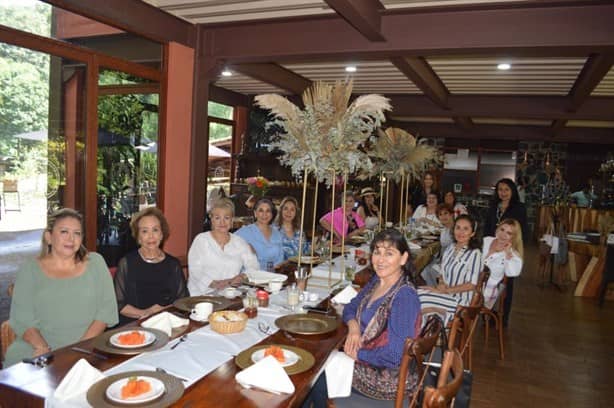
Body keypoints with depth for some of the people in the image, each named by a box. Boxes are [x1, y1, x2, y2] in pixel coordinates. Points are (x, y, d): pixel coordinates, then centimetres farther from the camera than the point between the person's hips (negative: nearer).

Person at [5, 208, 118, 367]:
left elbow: (107, 309, 0)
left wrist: (82, 345, -12)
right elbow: (22, 318, -1)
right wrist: (42, 347, -17)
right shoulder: (29, 269, 5)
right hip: (39, 348, 2)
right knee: (16, 356, -25)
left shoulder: (95, 262, 4)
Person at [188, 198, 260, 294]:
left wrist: (234, 280, -13)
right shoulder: (201, 239, 6)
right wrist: (214, 283, -20)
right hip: (202, 295, -2)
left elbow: (254, 267, 5)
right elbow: (195, 270, -4)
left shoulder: (239, 242, 14)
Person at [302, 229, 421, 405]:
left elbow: (395, 356, -28)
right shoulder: (377, 281, 1)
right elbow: (351, 307, 13)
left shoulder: (404, 297, -25)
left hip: (386, 377, -7)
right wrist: (353, 325, -9)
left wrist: (357, 354, -16)